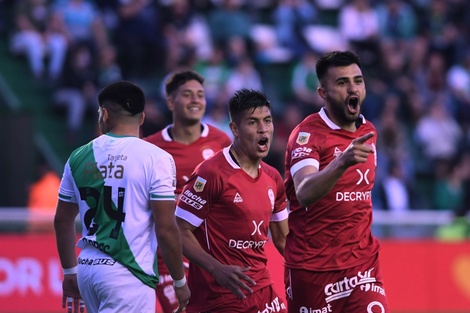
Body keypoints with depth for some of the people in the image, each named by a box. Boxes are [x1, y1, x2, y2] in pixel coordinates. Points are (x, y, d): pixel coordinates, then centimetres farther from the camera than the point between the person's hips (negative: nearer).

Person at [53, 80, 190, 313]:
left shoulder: (79, 157, 8)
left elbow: (62, 221, 15)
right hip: (128, 275, -6)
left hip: (88, 268, 6)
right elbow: (165, 229, -10)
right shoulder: (156, 158, -7)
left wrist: (70, 272, 27)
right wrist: (180, 282, 1)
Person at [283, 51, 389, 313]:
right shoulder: (307, 134, -15)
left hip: (363, 262, 5)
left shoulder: (368, 132, 7)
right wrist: (342, 162, -49)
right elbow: (304, 194, -33)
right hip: (313, 267, -5)